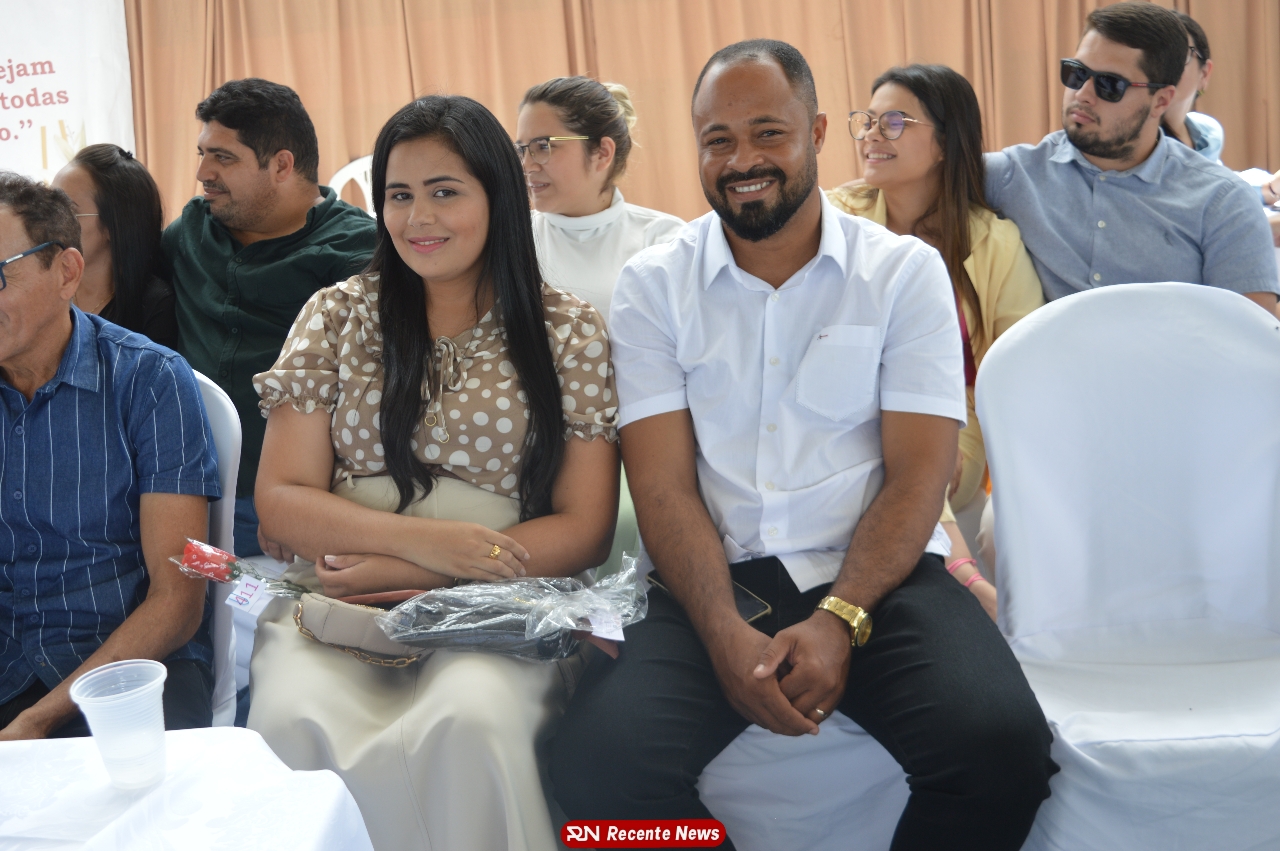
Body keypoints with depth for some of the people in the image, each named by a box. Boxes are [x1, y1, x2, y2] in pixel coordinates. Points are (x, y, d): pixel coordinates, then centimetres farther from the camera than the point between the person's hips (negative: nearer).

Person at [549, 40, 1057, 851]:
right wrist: (726, 635, -17)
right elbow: (665, 485, -1)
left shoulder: (906, 271, 6)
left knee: (1001, 746, -28)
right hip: (715, 580, 1)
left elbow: (918, 475, -1)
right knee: (598, 761, -26)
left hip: (877, 575, 0)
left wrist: (838, 620, -16)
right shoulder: (653, 285, 7)